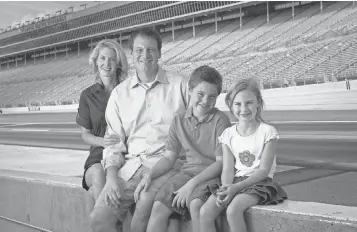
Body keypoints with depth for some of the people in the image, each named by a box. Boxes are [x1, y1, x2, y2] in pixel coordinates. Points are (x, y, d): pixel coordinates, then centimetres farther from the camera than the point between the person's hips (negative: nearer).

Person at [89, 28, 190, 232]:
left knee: (144, 209, -27)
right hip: (130, 166, 3)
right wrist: (111, 176, -4)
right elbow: (114, 140, 11)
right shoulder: (120, 93, 13)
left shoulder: (180, 85, 5)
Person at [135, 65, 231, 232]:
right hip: (187, 172, 5)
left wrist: (192, 184, -19)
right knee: (158, 206, -17)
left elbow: (221, 162, -11)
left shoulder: (220, 120, -8)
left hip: (212, 174, -4)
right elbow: (169, 158, 11)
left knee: (196, 203, -33)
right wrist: (149, 176, -5)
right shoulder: (179, 120, 7)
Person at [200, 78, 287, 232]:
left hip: (259, 182, -4)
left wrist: (236, 187, -21)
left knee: (233, 209, -32)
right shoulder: (228, 134, 5)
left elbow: (264, 170, -11)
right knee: (205, 212, -18)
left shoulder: (267, 131, -7)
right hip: (235, 181, 4)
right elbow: (228, 169, 2)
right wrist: (227, 188, -21)